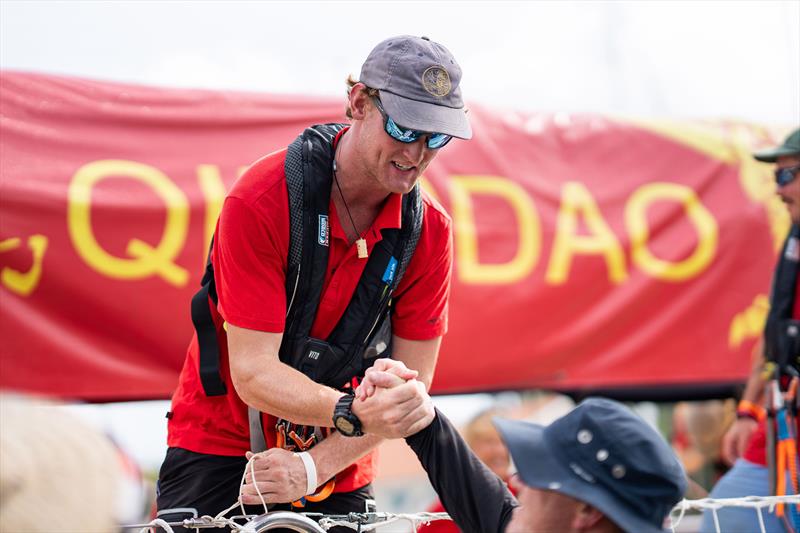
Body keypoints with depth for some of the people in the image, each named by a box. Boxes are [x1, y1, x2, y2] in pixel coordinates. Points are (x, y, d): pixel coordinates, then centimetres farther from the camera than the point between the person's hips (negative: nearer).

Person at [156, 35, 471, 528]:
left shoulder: (430, 231, -8)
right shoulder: (261, 200, -20)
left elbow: (410, 386, -10)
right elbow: (253, 371, -24)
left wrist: (313, 468, -23)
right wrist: (354, 413, -40)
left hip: (336, 470, 3)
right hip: (222, 449, -3)